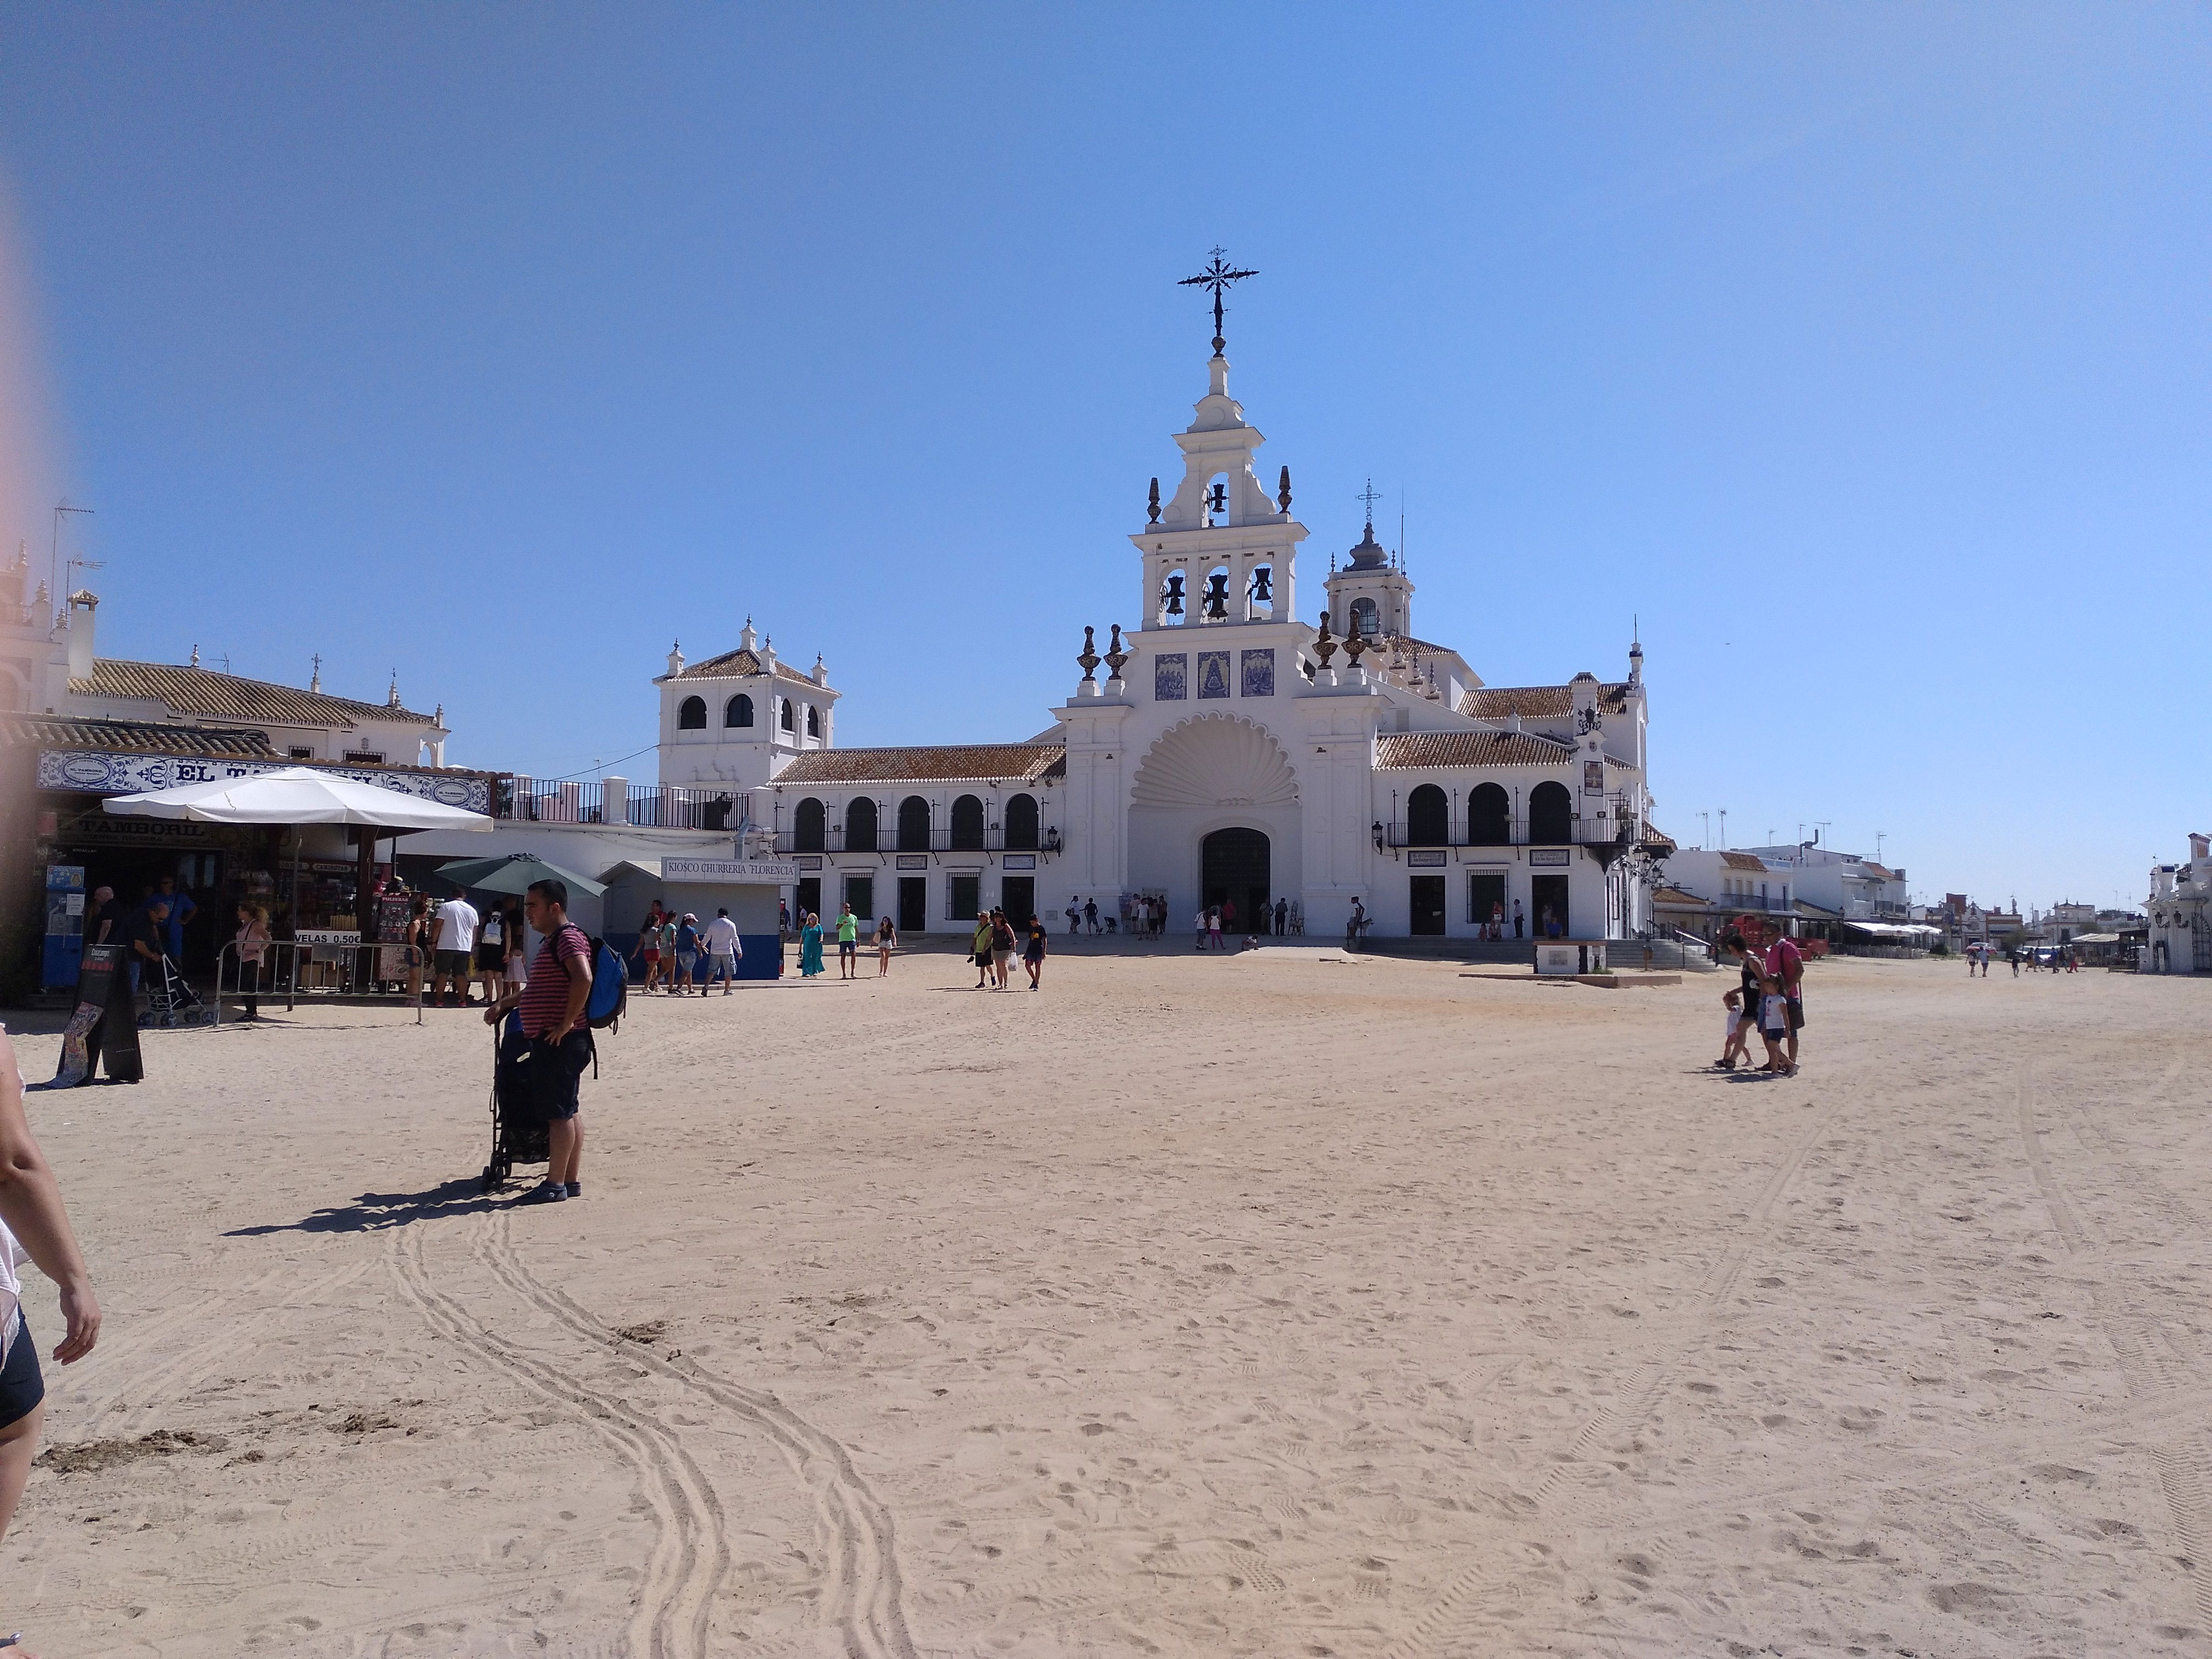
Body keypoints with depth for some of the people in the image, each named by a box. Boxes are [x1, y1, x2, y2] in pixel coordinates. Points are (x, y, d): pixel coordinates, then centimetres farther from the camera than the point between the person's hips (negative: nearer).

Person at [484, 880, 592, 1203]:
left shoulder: (568, 938, -14)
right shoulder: (552, 941, 19)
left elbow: (583, 978, -31)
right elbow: (537, 990, 32)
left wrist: (567, 1023, -26)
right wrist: (503, 1005, 24)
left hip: (560, 1041, -11)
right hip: (549, 1042, 11)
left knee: (559, 1111, -5)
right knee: (568, 1110, 12)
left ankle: (555, 1184, 1)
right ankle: (572, 1180, 18)